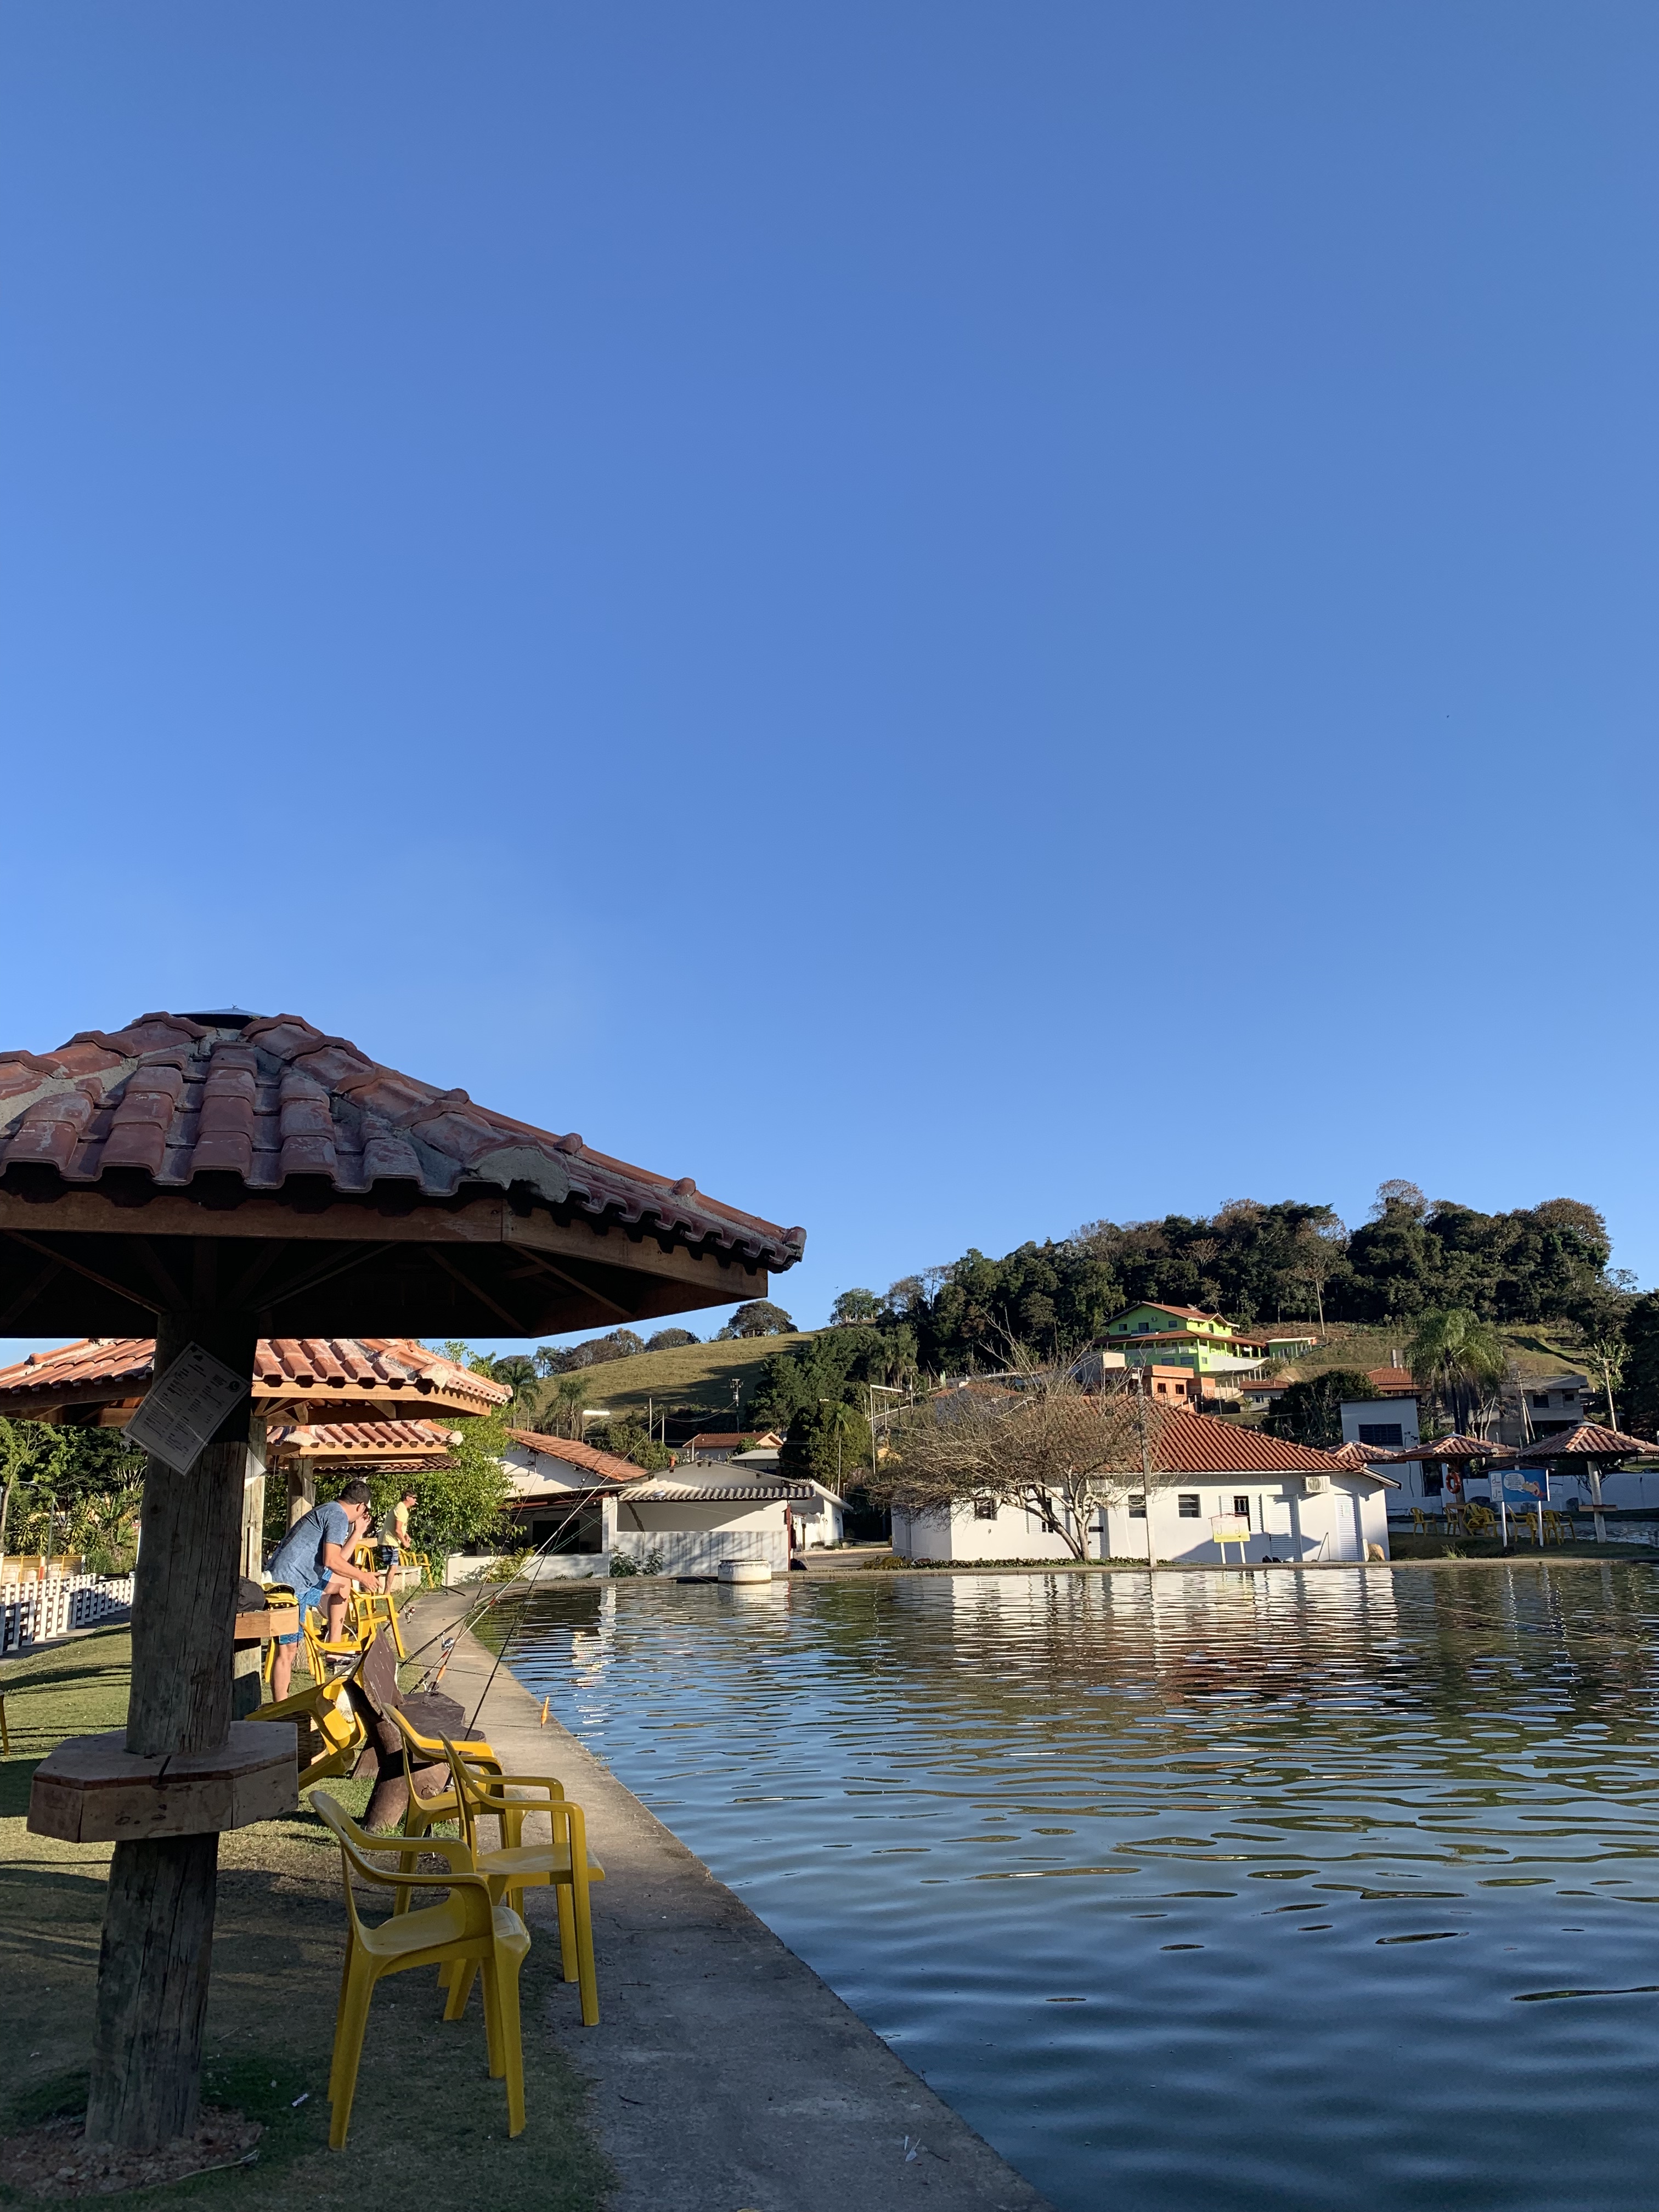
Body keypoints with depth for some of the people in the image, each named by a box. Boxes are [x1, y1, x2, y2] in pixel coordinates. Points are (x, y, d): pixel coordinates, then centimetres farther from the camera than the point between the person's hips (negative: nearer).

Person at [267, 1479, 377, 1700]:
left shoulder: (326, 1511, 19)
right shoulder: (338, 1516, -10)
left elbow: (339, 1560, 21)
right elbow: (332, 1561, -20)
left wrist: (357, 1532, 25)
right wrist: (362, 1577, -8)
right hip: (291, 1585, -9)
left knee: (343, 1582, 22)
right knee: (287, 1651, -6)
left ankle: (334, 1646, 21)